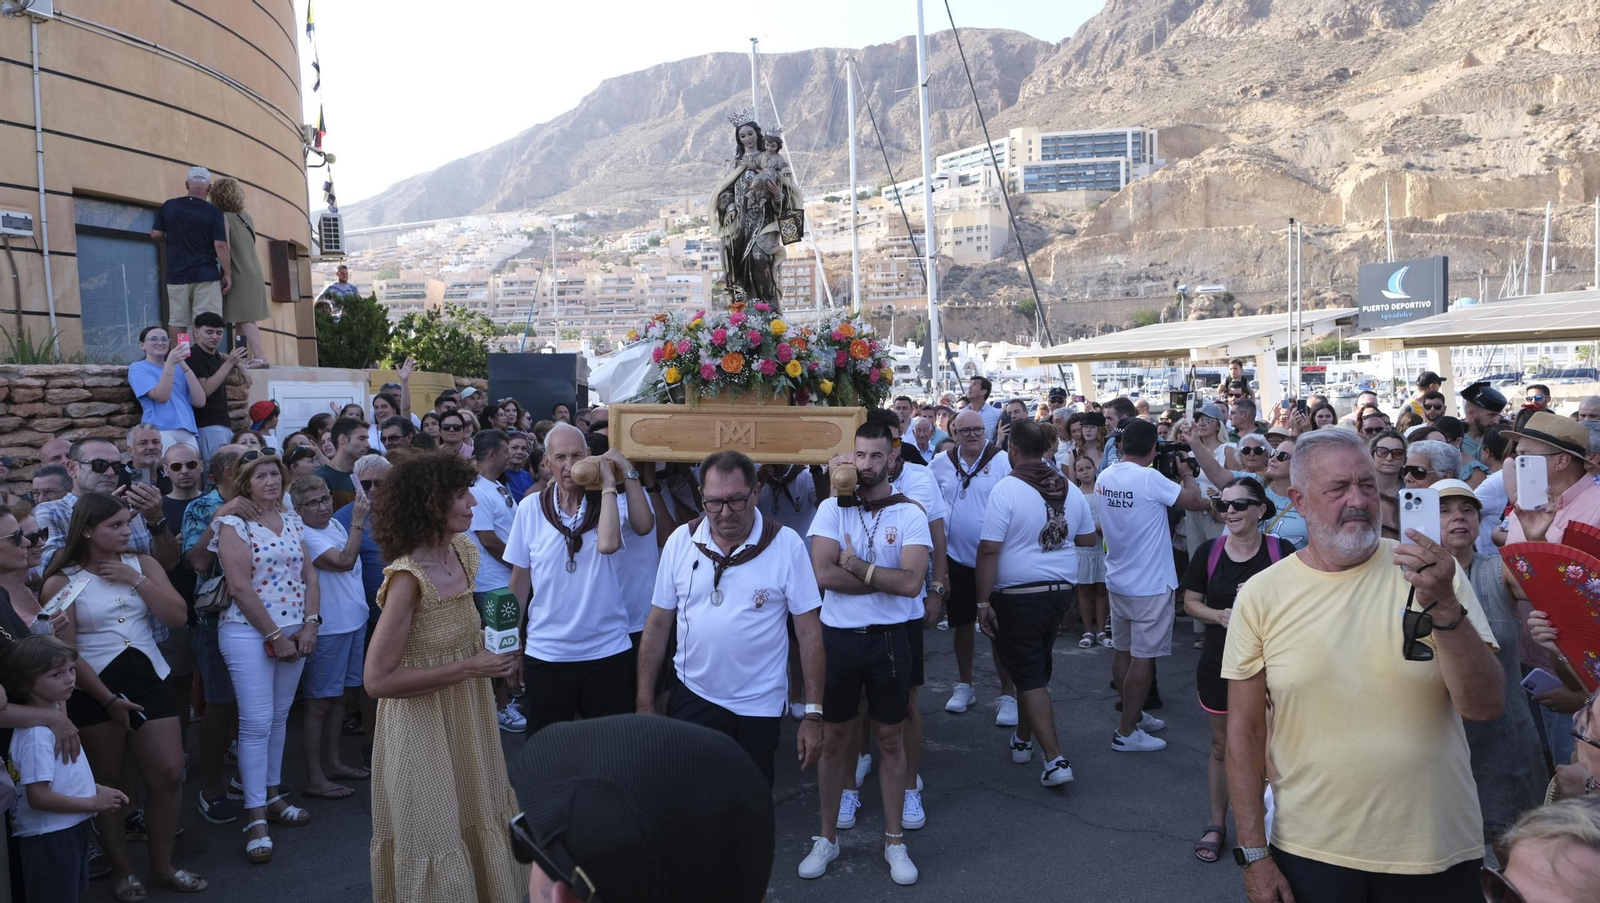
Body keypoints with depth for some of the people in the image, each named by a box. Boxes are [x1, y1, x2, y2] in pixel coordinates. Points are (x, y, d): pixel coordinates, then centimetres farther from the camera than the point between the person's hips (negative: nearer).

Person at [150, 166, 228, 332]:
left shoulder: (168, 207, 4)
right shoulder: (213, 211, -7)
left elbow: (156, 234, 7)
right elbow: (220, 245, -12)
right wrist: (227, 273, -5)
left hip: (176, 275, 3)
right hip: (206, 275, -3)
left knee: (177, 324, 8)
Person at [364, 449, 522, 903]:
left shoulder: (462, 552, -1)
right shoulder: (408, 578, -24)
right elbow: (377, 679, -24)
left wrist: (492, 644, 0)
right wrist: (468, 667, -25)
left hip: (467, 719, 7)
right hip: (423, 728, -7)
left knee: (475, 827, 20)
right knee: (437, 844, 8)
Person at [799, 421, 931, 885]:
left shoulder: (909, 514, -6)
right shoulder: (832, 508, -3)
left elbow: (912, 582, -19)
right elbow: (823, 574, -16)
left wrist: (856, 565, -14)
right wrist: (884, 577, -15)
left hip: (887, 638, -1)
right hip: (837, 636, 1)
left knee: (890, 739, 11)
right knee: (834, 738, 12)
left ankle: (894, 840, 26)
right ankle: (827, 837, 27)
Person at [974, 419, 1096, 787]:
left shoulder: (1006, 489, -15)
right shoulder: (1070, 490, 2)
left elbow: (989, 550, -18)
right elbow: (1088, 538, 14)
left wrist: (983, 602, -12)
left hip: (1018, 595, -6)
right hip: (1061, 591, 6)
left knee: (1030, 677, 3)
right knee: (1037, 669, 21)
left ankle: (1055, 759, -2)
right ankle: (1023, 739, 37)